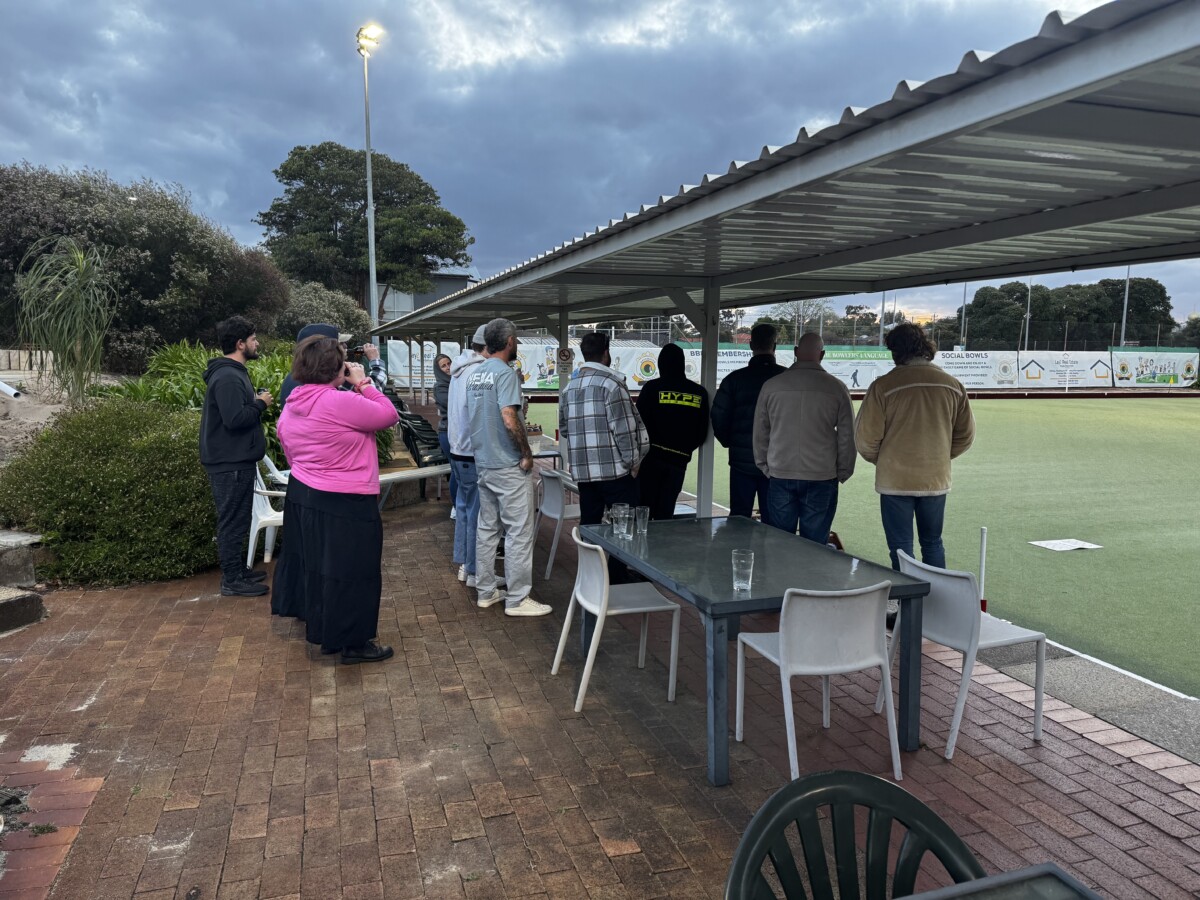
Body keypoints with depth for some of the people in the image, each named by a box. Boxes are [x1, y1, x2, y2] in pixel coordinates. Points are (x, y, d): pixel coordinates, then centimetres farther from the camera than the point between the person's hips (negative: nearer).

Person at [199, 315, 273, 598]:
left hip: (235, 460, 11)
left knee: (236, 519, 18)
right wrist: (261, 404, -15)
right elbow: (235, 418, -28)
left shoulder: (233, 373, 15)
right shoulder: (228, 378, -20)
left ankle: (237, 570, 29)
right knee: (233, 520, -2)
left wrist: (256, 401, 4)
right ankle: (232, 580, 6)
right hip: (230, 462, -11)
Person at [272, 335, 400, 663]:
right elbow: (389, 415, -16)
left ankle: (318, 624, 39)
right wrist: (363, 383, -8)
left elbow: (290, 452, 15)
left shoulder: (292, 404, 6)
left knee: (313, 560, 22)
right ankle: (352, 642, 12)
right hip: (344, 504, -9)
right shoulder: (339, 402, -23)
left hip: (302, 494, 10)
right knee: (350, 570, 2)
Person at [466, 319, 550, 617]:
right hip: (509, 466, -8)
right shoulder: (505, 372, -17)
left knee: (486, 528, 14)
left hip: (483, 463, 9)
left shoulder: (473, 374, 9)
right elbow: (509, 419, -26)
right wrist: (527, 453, -15)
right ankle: (517, 599, 4)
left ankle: (486, 591, 22)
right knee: (518, 532, -1)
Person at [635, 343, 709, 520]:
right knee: (665, 513, 8)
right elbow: (702, 433, 9)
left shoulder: (652, 388, -7)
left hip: (651, 458, -3)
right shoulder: (699, 393, 5)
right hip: (679, 459, 3)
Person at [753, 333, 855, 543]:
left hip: (781, 477, 1)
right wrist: (842, 473, 14)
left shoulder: (772, 385, 0)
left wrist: (765, 467, 18)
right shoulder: (837, 388, -3)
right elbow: (847, 437, 2)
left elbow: (759, 433, 6)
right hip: (822, 479, -1)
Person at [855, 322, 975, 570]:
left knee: (900, 549, 7)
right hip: (936, 480, 4)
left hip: (895, 481, -4)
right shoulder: (953, 386, 1)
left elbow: (865, 438, -10)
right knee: (933, 544, 20)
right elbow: (965, 436, 7)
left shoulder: (883, 386, -12)